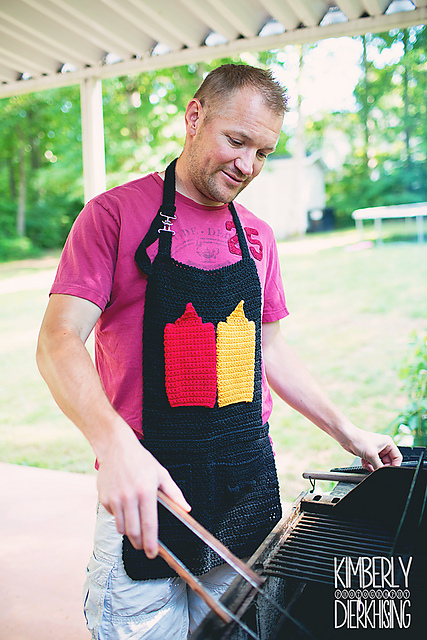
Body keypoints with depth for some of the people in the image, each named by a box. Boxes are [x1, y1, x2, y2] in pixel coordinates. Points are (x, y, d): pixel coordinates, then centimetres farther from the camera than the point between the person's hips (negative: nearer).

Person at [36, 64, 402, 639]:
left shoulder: (258, 236, 11)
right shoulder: (115, 214, -6)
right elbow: (59, 341, -14)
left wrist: (345, 431, 14)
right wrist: (115, 443, -31)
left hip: (249, 481, 5)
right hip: (145, 487, -4)